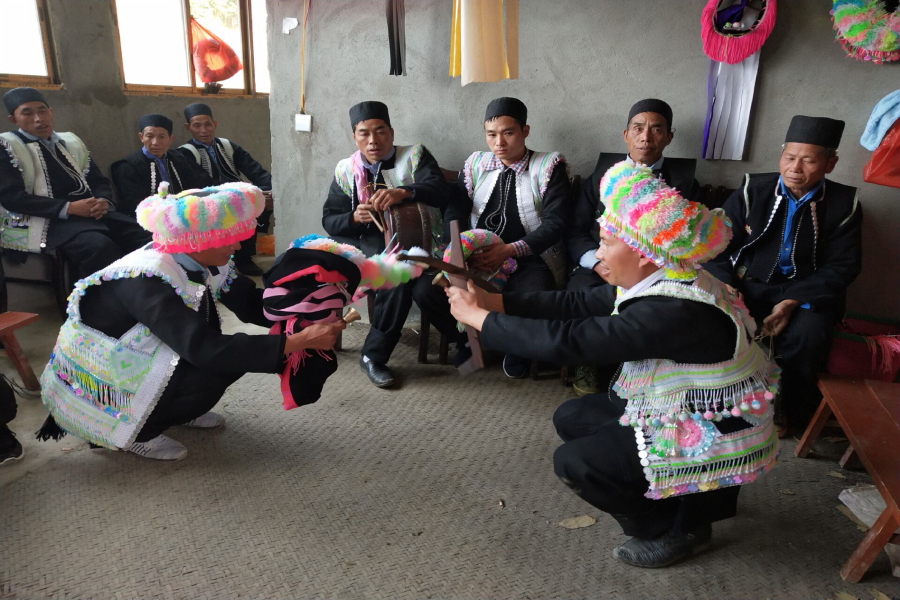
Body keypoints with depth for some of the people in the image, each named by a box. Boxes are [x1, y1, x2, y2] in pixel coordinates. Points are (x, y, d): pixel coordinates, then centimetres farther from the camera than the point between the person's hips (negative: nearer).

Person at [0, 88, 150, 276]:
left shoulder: (71, 142, 22)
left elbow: (99, 181, 20)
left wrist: (104, 201, -6)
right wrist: (68, 208, -17)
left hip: (94, 213, 5)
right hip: (53, 219, -5)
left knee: (148, 238, -22)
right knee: (100, 246, -37)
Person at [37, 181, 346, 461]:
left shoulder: (205, 261, -11)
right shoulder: (147, 280, -34)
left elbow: (251, 304, -4)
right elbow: (206, 350, -40)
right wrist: (299, 342, -42)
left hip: (140, 359, 8)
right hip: (98, 375, -8)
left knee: (236, 352, -6)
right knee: (211, 367, -26)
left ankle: (171, 409, 14)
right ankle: (132, 431, -3)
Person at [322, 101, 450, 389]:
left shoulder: (415, 155, 5)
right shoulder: (345, 169, 12)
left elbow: (439, 190, -14)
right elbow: (329, 220, 7)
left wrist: (403, 192, -33)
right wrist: (354, 217, -16)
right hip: (365, 244, 2)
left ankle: (374, 354, -20)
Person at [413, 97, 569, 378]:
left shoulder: (549, 165, 2)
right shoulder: (475, 164, 13)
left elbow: (555, 221, -8)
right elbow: (455, 212, 5)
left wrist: (510, 250, -21)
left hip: (529, 260, -3)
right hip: (476, 258, 3)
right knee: (424, 290, -21)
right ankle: (468, 340, 10)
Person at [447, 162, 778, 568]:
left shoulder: (675, 310, -33)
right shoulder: (659, 282, -4)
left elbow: (568, 340, -36)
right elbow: (576, 305, -2)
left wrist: (479, 317, -26)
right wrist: (495, 301, -9)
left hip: (712, 438, -9)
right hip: (681, 411, 9)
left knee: (573, 462, -10)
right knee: (571, 418, 11)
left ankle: (679, 528, 10)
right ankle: (680, 496, 21)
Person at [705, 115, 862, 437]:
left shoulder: (844, 204, 0)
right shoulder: (752, 189, -1)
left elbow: (842, 267, -4)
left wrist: (792, 301, -19)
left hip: (804, 292, 0)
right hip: (747, 284, 0)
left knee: (808, 336, -31)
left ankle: (789, 412, -1)